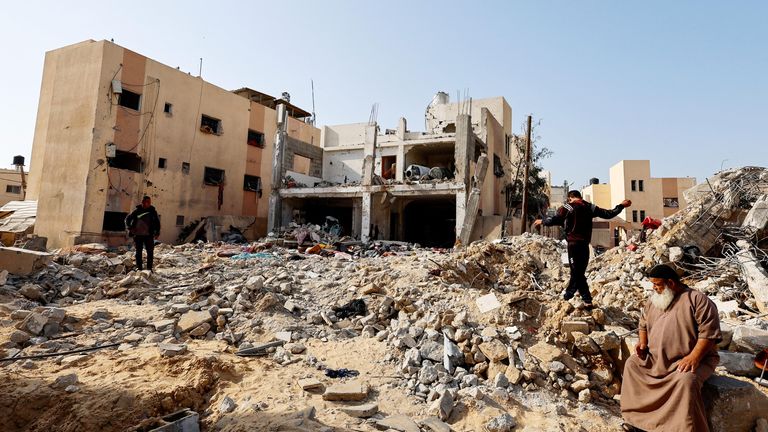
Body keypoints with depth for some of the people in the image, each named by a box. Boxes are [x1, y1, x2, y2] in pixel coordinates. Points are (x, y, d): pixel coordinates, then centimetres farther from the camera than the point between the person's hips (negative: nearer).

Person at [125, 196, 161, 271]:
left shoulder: (152, 211, 3)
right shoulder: (137, 211, 2)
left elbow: (157, 222, 7)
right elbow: (128, 219, 10)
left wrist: (157, 232, -5)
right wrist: (130, 227, -5)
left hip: (149, 235, 0)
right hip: (138, 235, 0)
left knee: (150, 252, -3)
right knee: (138, 252, 7)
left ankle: (149, 268, 4)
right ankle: (139, 268, 15)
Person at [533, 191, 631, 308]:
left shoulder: (569, 207, -4)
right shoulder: (590, 207, 9)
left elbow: (555, 219, -15)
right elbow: (608, 214, 11)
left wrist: (542, 222, 1)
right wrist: (621, 206, 25)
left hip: (574, 244, -5)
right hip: (585, 245, 6)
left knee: (577, 273, 0)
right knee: (579, 272, 14)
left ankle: (588, 301, -1)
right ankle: (567, 297, 21)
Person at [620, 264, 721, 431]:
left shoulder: (698, 300, -12)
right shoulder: (654, 300, 9)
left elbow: (709, 332, -19)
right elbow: (643, 324, 21)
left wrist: (693, 358, -27)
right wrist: (643, 343, 2)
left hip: (688, 360, -6)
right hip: (656, 358, 7)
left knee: (686, 380, -34)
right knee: (632, 364, -6)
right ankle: (635, 416, 3)